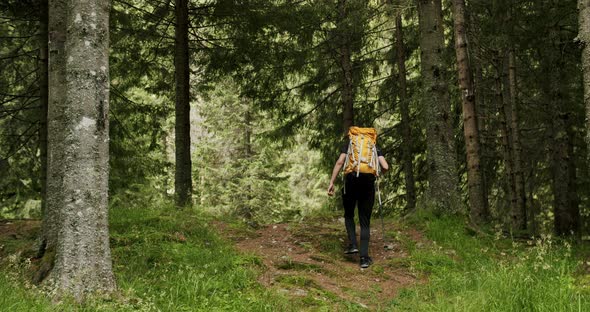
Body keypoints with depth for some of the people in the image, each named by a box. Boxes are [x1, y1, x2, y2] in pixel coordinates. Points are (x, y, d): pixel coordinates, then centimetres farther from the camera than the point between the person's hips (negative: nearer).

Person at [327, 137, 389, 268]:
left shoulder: (349, 144, 13)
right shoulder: (374, 147, 17)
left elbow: (340, 162, -3)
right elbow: (385, 167, 3)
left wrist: (331, 182, -4)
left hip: (351, 181, -1)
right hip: (368, 184, 1)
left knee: (348, 215, 22)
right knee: (365, 222, 8)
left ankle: (353, 244, 4)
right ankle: (364, 257, 0)